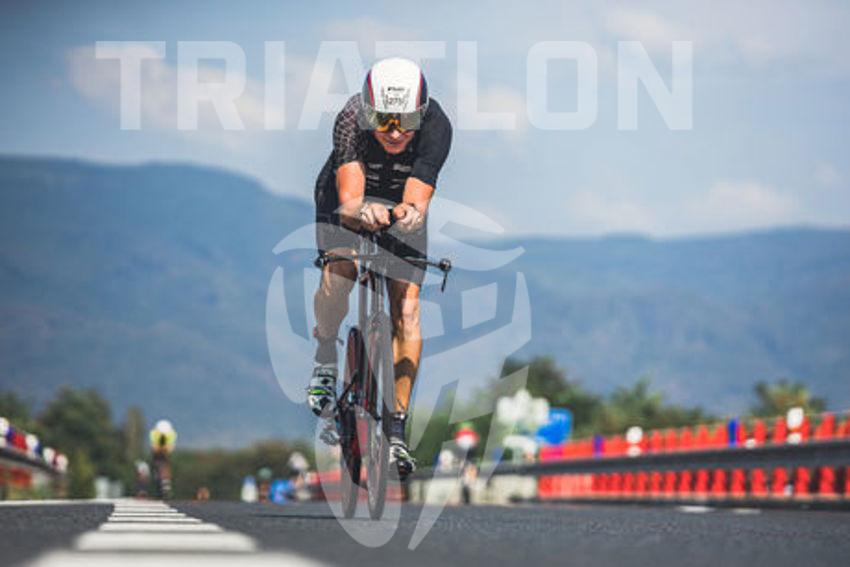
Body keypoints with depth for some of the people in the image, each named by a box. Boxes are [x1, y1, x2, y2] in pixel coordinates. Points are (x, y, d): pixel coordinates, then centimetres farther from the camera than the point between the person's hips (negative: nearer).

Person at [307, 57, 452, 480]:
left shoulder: (435, 127, -31)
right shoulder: (351, 120, -34)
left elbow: (416, 202, -34)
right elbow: (349, 201, -39)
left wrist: (410, 213, -57)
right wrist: (362, 212, -62)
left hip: (402, 206, 1)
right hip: (351, 199, -1)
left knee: (407, 310, -13)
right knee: (338, 274, -31)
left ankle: (397, 425, -4)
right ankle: (325, 359, -2)